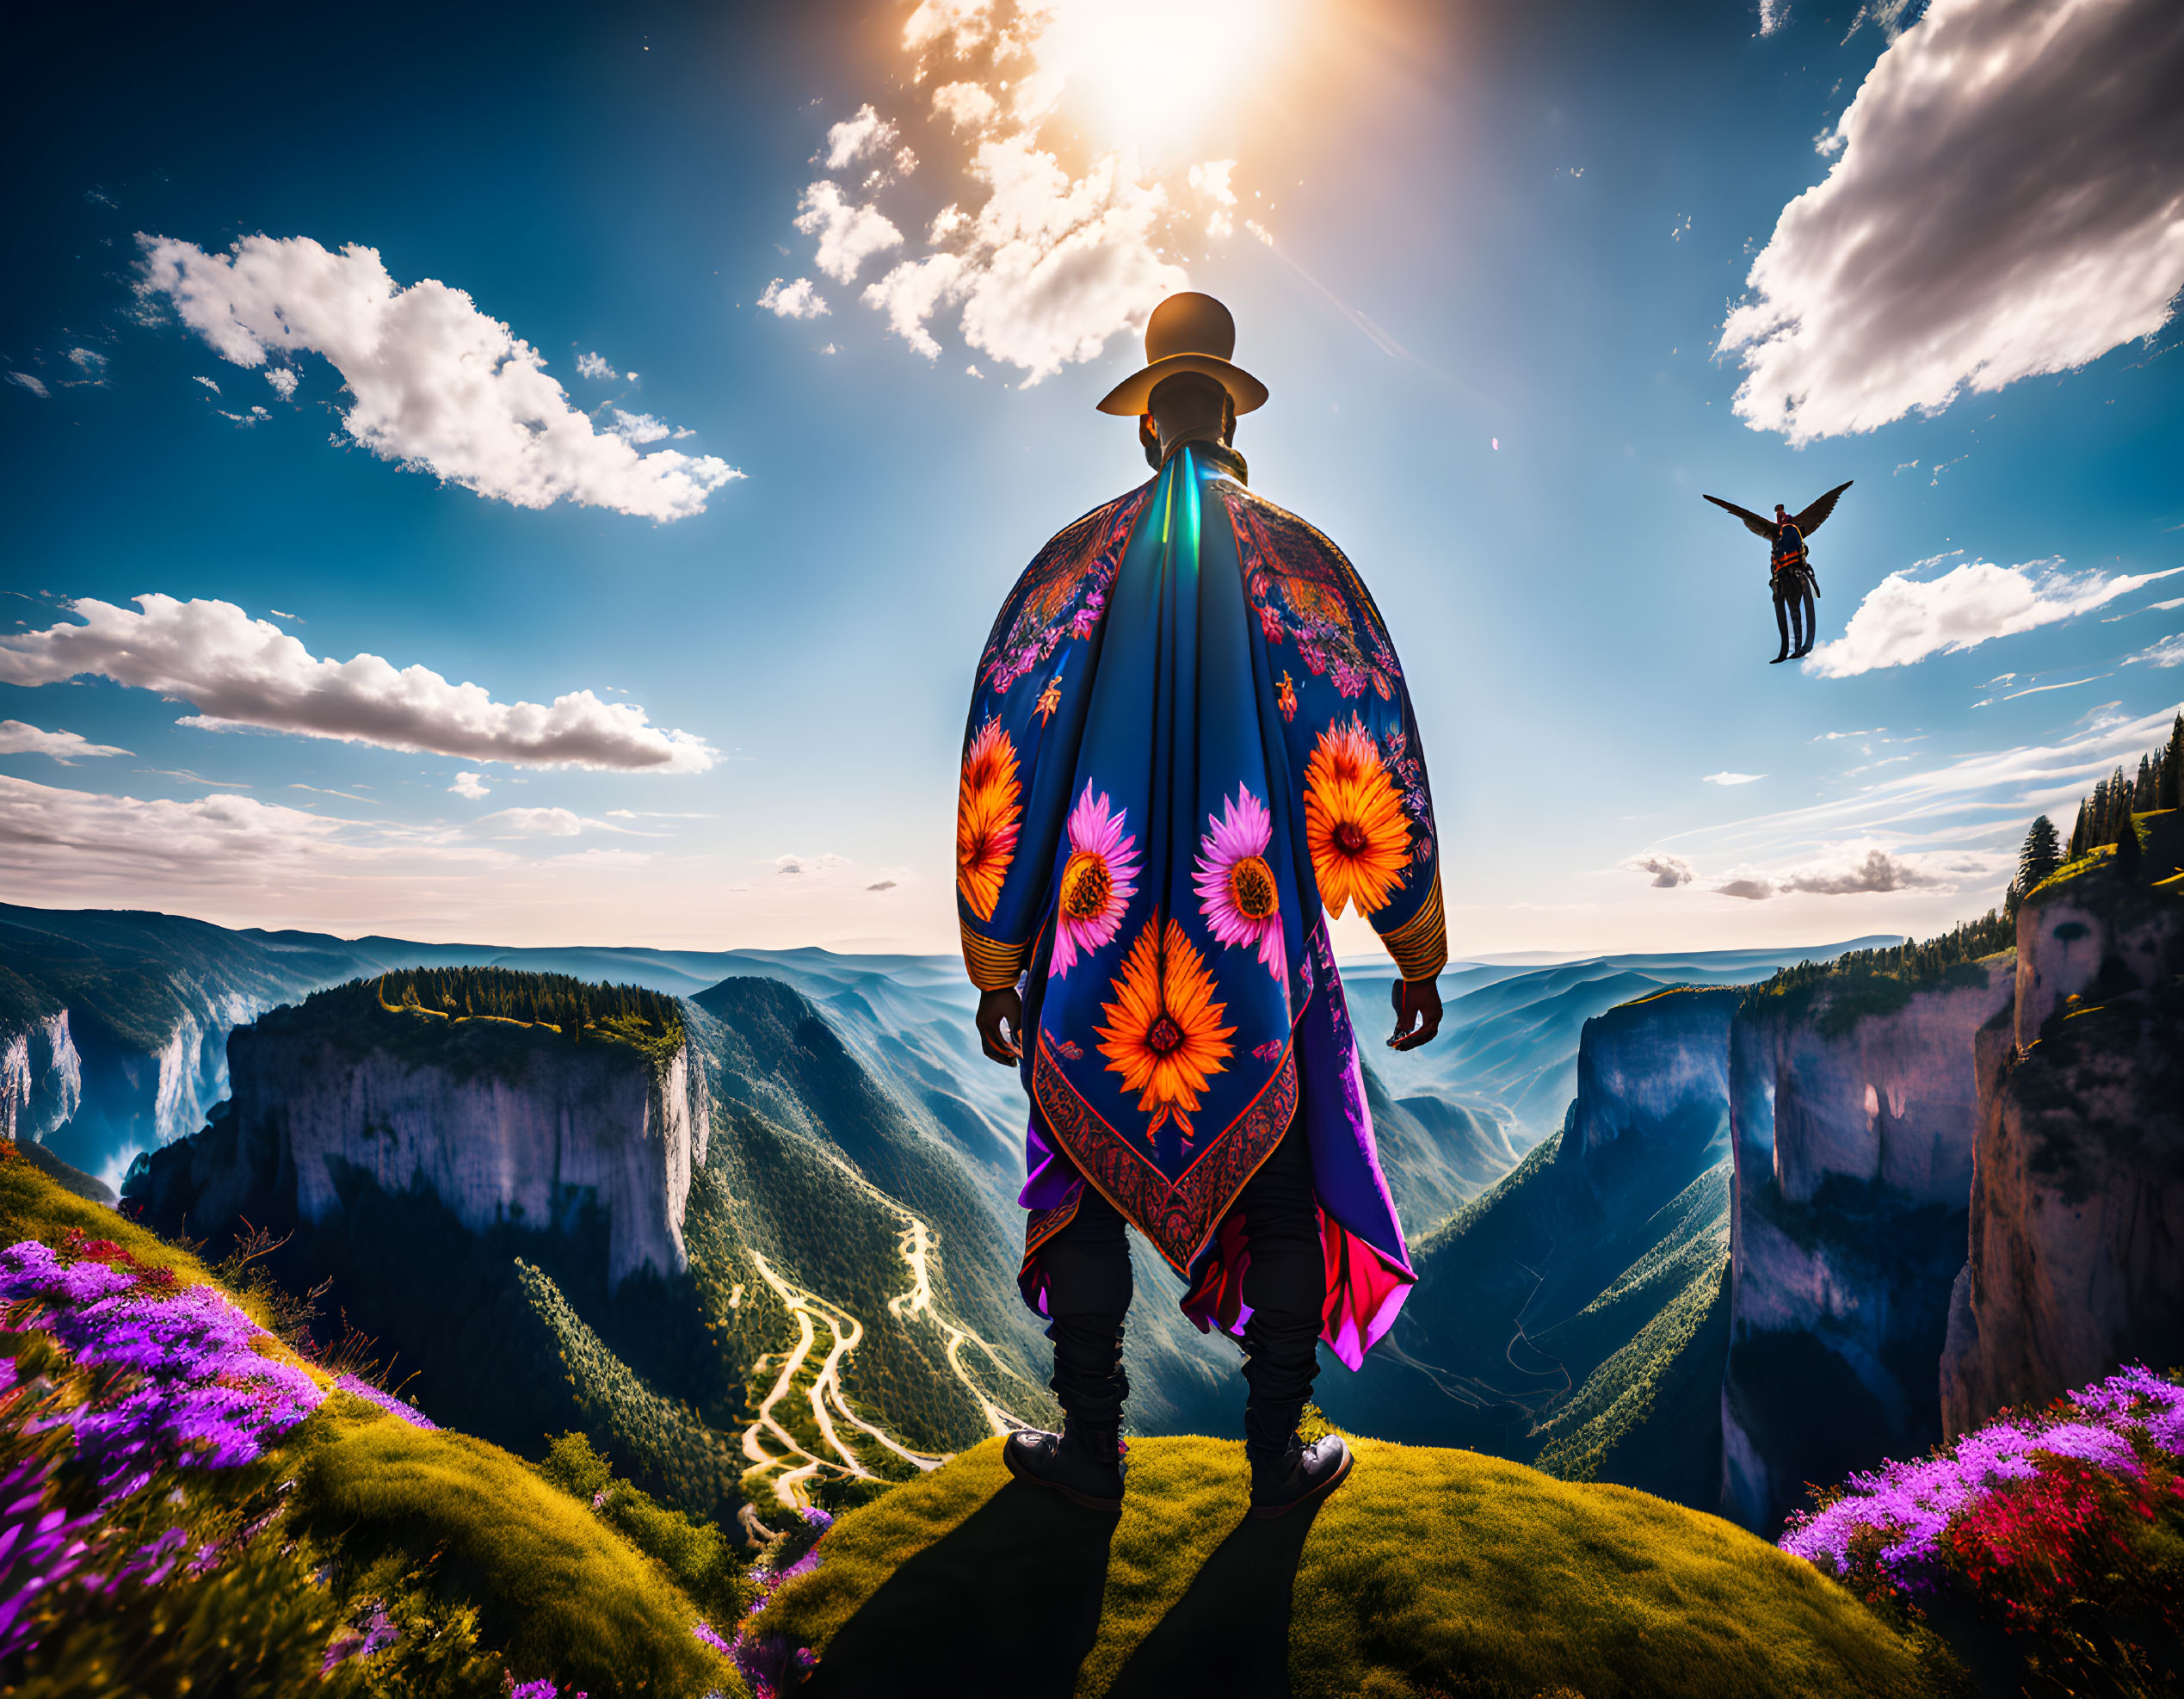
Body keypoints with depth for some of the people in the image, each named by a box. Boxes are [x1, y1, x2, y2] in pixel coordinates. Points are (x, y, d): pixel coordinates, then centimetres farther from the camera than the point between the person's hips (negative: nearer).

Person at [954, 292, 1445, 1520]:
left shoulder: (1072, 560, 4)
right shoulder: (1304, 561, 2)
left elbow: (998, 773, 0)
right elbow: (1380, 780, -1)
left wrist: (996, 968, 7)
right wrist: (1420, 957, 9)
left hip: (1094, 952, 1)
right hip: (1265, 956, 0)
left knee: (1089, 1189, 15)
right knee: (1286, 1202, 16)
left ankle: (1093, 1448, 30)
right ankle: (1278, 1456, 30)